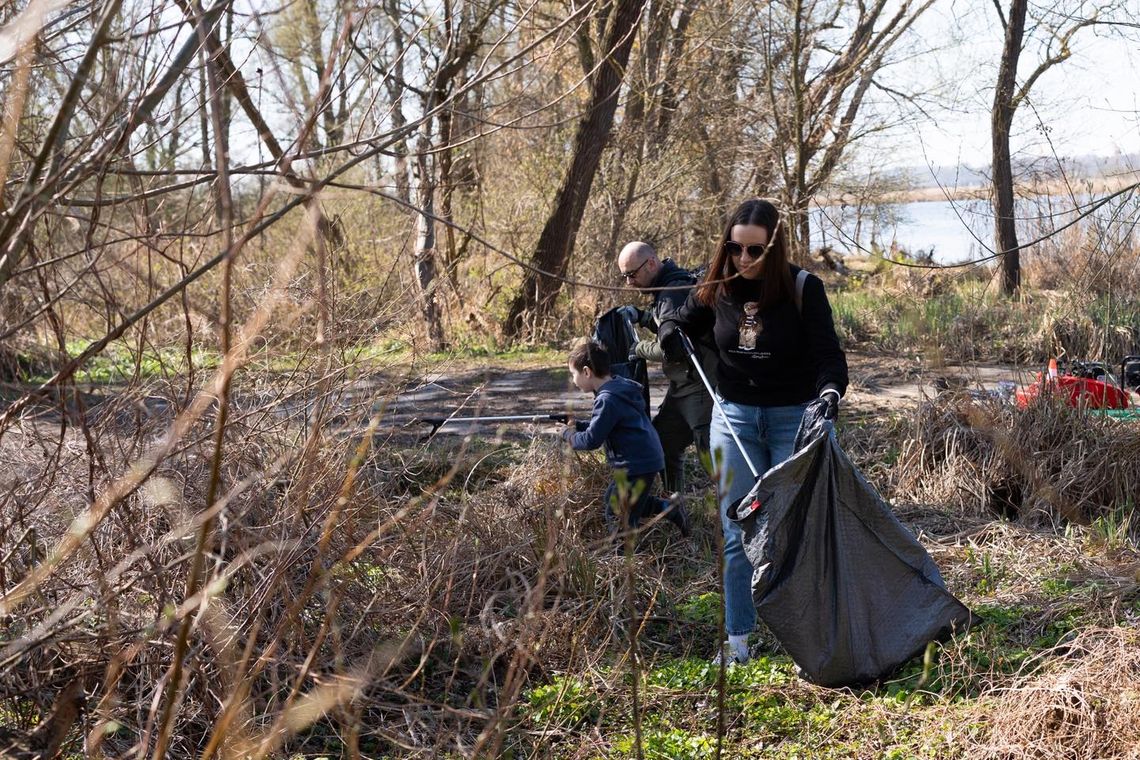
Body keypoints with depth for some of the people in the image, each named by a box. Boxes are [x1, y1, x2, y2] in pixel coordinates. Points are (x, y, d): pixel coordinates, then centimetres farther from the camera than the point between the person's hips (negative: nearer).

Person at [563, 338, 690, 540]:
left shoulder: (607, 400, -22)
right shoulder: (620, 386, 9)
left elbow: (591, 440, -21)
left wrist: (568, 435, -4)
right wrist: (578, 424, 9)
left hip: (638, 465, -10)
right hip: (646, 458, 10)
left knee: (616, 515, -3)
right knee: (611, 499, 24)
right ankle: (669, 509, 21)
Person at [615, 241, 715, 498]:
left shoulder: (675, 292, -20)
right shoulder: (667, 286, 12)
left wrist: (638, 349, -9)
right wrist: (640, 315, 10)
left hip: (699, 387, -11)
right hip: (682, 386, 11)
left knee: (712, 452, -9)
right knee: (662, 441, 16)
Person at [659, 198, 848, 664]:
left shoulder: (803, 289, -13)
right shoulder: (717, 290, -2)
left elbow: (828, 354, -18)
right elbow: (679, 325, 15)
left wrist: (830, 392, -39)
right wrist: (670, 337, -9)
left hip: (794, 418, -3)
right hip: (734, 416, 3)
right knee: (737, 531, 4)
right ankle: (737, 639, 11)